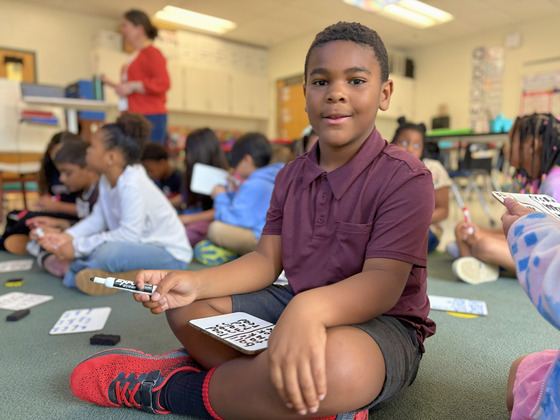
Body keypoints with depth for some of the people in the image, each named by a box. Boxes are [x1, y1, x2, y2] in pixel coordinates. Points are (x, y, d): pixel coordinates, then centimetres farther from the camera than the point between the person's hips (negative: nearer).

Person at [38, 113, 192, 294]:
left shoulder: (132, 185, -26)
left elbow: (129, 235, -29)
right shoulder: (107, 179, 1)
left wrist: (77, 247, -23)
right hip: (141, 246, 8)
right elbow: (98, 218, 7)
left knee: (108, 252, -33)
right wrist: (66, 237, -5)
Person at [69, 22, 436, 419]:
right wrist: (194, 282, -13)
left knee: (337, 365, -41)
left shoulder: (406, 178, -14)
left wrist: (309, 309, -45)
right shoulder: (292, 176, 7)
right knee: (186, 308, 0)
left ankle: (168, 388, -14)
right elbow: (266, 260, 3)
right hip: (296, 308, 6)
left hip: (381, 323, -5)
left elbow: (383, 282, -24)